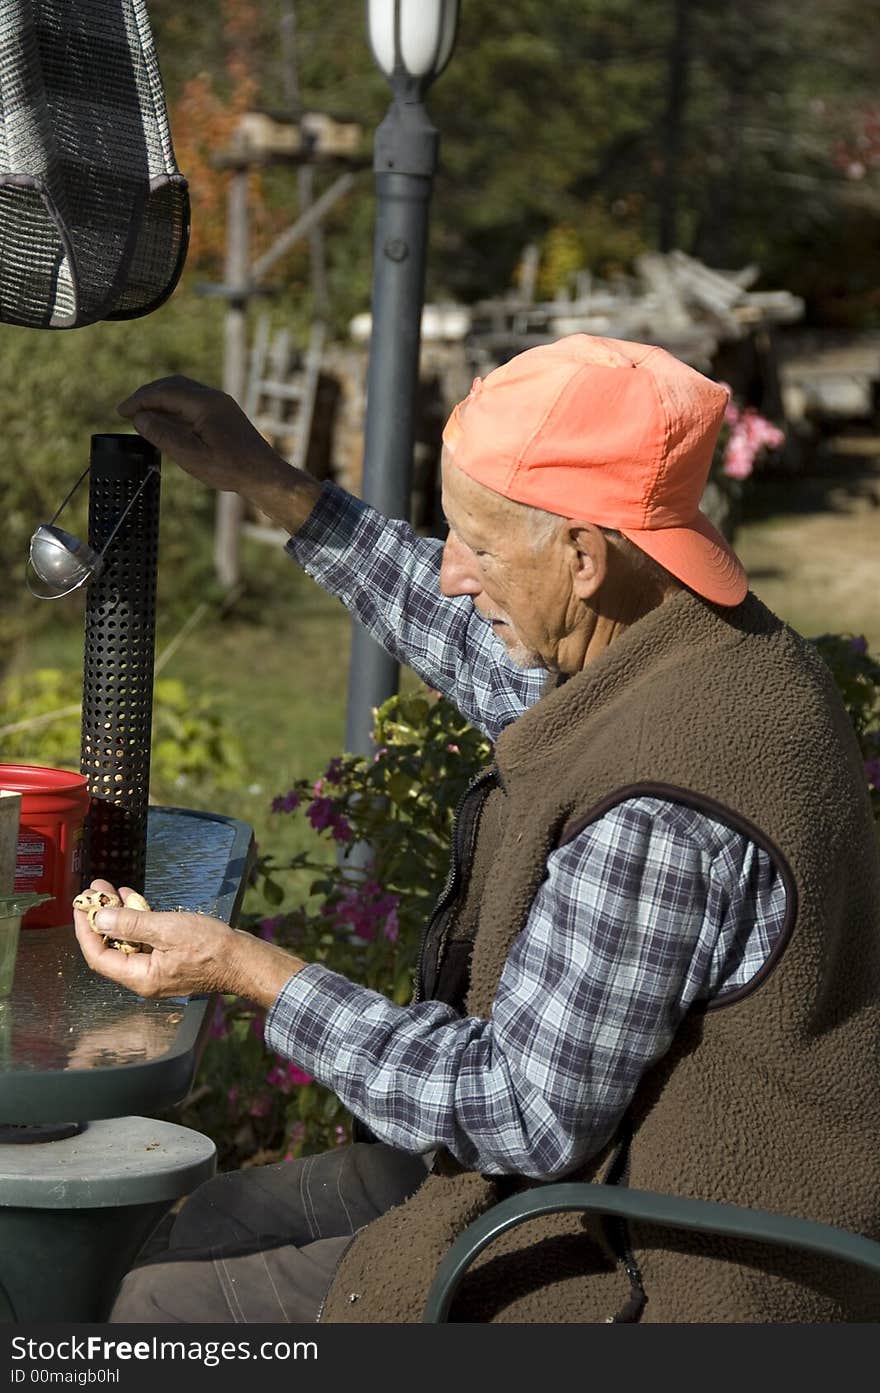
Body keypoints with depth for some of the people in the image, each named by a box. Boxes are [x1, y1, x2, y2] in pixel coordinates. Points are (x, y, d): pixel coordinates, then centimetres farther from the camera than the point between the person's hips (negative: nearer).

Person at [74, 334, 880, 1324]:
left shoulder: (656, 813, -32)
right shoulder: (726, 645, -1)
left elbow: (529, 1117, -26)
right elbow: (489, 659, 20)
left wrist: (249, 972, -21)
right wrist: (266, 485, 22)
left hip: (642, 1282, -10)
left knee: (164, 1313, -2)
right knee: (219, 1226, 19)